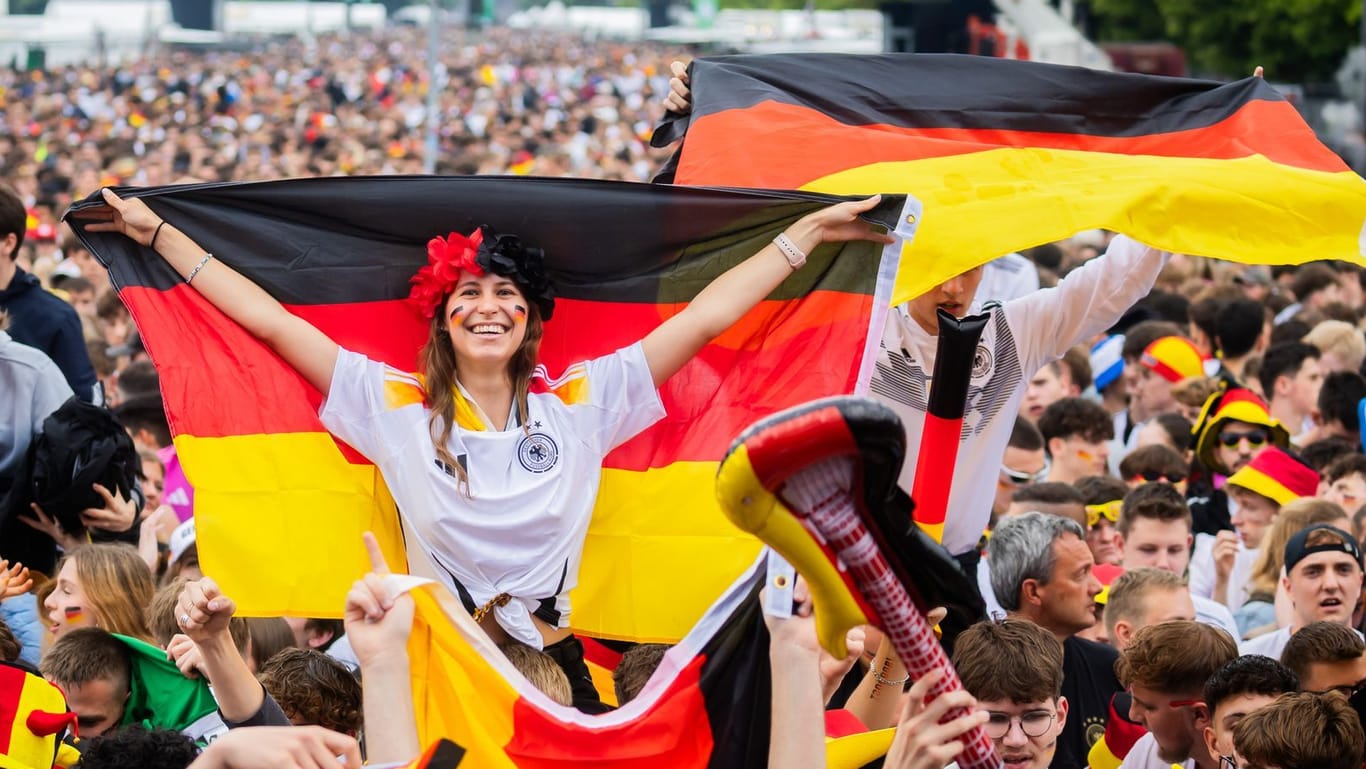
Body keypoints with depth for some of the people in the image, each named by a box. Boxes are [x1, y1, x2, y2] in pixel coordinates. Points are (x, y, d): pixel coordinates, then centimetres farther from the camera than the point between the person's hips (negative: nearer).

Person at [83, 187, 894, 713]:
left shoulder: (581, 405, 4)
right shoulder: (395, 406, 3)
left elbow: (703, 318, 5)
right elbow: (275, 322, 3)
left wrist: (810, 231, 5)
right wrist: (160, 234, 3)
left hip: (555, 658, 1)